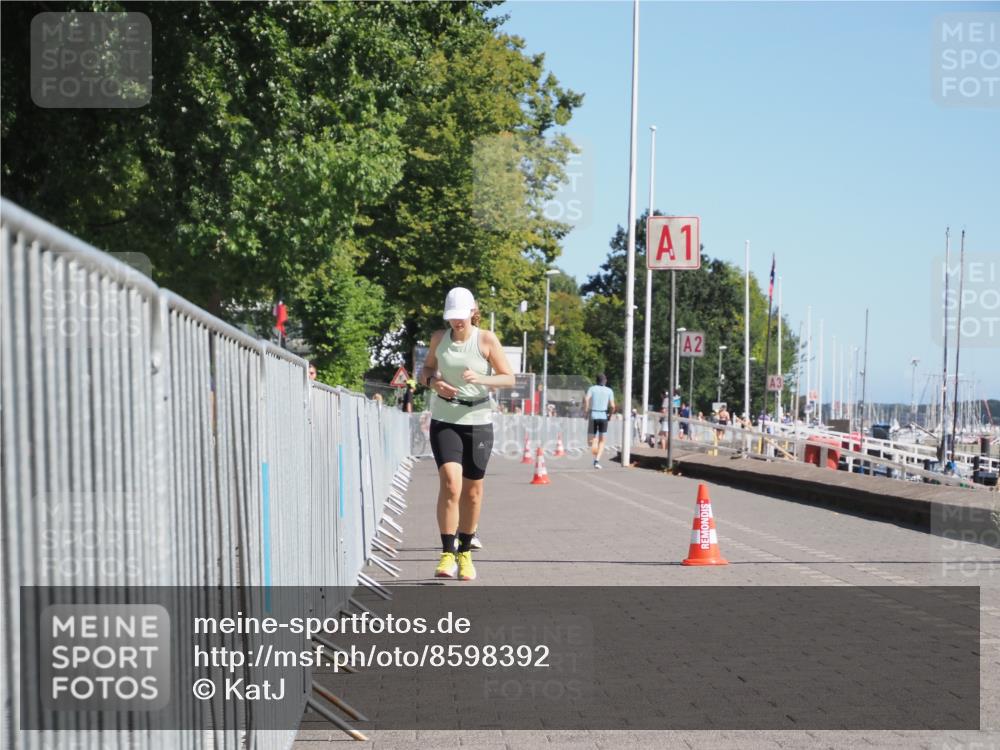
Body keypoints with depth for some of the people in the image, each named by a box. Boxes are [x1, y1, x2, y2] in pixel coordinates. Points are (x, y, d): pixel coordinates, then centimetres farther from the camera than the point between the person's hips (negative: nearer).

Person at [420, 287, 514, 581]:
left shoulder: (487, 339, -5)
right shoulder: (439, 338, 3)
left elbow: (509, 378, -5)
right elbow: (426, 370, 17)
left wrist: (480, 379, -23)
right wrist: (432, 381, -7)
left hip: (478, 421, 0)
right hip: (444, 421, 0)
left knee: (472, 491, 7)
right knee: (450, 483, -18)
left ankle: (465, 552, 25)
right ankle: (447, 553, -13)